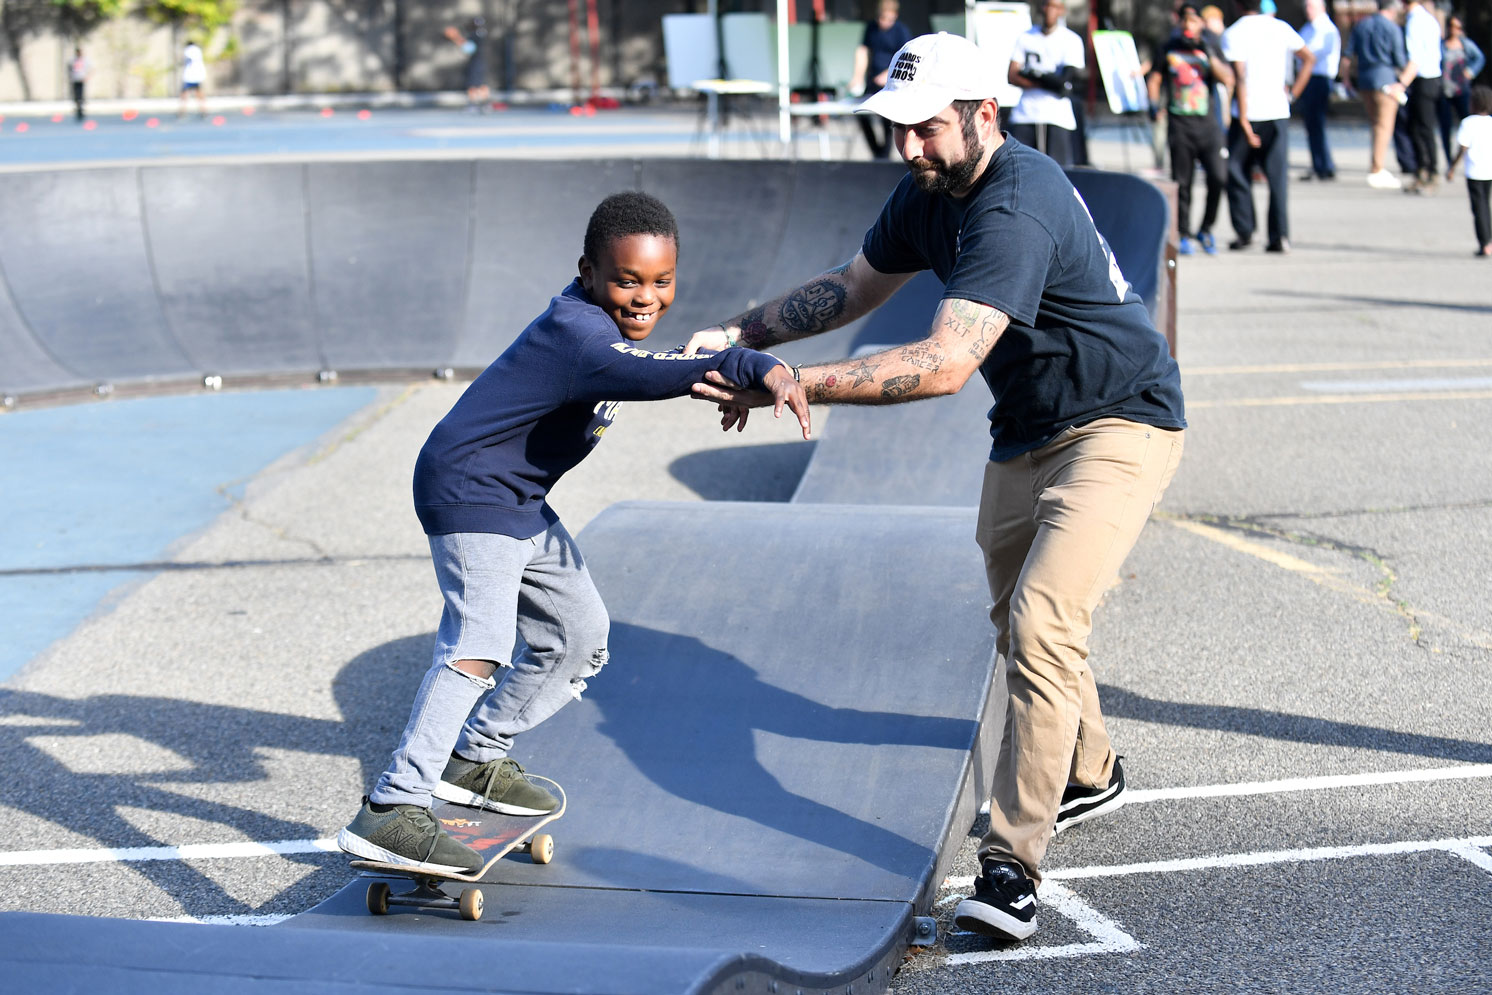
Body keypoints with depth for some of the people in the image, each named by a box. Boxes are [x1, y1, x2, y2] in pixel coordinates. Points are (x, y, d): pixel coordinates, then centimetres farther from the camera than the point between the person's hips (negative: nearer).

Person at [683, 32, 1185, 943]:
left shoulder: (1016, 209, -31)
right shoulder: (932, 191, 0)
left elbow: (945, 364, -39)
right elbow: (856, 286, 14)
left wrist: (793, 384, -40)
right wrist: (743, 333, 2)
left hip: (1121, 424, -10)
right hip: (1025, 433, 10)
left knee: (1042, 621, -24)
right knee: (1017, 624, 21)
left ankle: (1012, 865, -23)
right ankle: (1090, 776, 46)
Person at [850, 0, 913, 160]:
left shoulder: (902, 31, -7)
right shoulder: (871, 28, 8)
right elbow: (863, 51, 13)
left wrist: (888, 75, -21)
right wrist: (858, 76, 3)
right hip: (873, 82, 6)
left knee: (887, 121, -6)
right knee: (864, 117, 3)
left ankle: (884, 155, 5)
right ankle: (876, 152, 17)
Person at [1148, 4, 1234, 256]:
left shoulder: (1210, 50, 9)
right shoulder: (1170, 48, 11)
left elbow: (1228, 79, -3)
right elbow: (1155, 78, 18)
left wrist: (1208, 54, -12)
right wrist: (1154, 102, 1)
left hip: (1206, 123, 0)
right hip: (1179, 123, 0)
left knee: (1218, 176, -12)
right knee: (1182, 182, 0)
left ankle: (1205, 229, 6)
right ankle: (1185, 235, 12)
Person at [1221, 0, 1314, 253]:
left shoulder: (1233, 34, -7)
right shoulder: (1281, 27, 7)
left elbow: (1240, 78, -15)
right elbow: (1309, 59, 8)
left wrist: (1244, 121, -16)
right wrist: (1293, 93, 10)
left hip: (1248, 114, -3)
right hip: (1278, 111, 3)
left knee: (1237, 173, 12)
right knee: (1278, 175, 5)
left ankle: (1244, 232, 9)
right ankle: (1280, 236, -1)